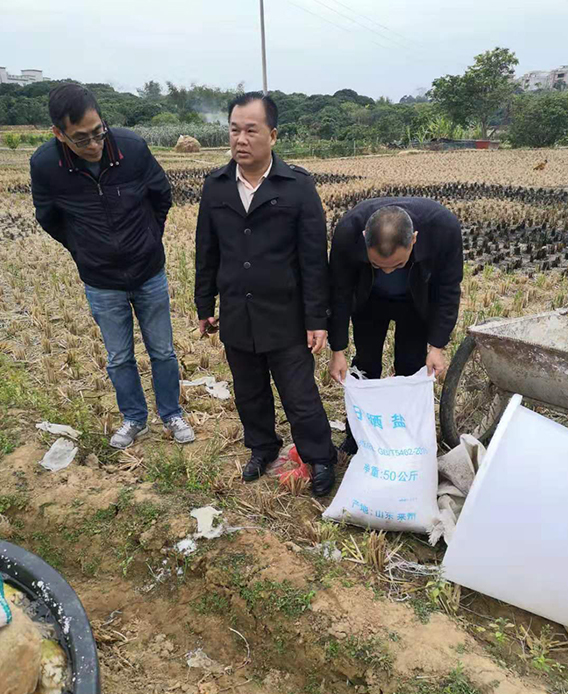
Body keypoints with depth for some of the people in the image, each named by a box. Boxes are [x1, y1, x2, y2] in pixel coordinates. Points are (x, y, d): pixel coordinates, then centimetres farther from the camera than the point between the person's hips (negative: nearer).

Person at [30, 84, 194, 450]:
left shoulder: (132, 147, -19)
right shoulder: (44, 164, -18)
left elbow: (162, 195, 1)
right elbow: (49, 218, 2)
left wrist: (150, 239, 8)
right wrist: (84, 251, 6)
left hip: (150, 274, 0)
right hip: (102, 283, 0)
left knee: (163, 351, 13)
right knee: (120, 359, 14)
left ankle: (172, 415, 34)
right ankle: (134, 419, 36)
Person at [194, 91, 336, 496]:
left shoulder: (298, 186, -10)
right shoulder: (215, 186, 3)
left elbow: (314, 259, -9)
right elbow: (207, 254, 10)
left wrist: (317, 319, -9)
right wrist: (205, 307, 12)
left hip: (285, 319, -4)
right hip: (236, 318, 4)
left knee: (300, 397, 5)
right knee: (249, 394, 20)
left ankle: (320, 459, 29)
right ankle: (262, 448, 44)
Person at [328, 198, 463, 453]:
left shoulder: (444, 226, -38)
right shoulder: (348, 231, -38)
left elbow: (448, 289, -21)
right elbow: (340, 291, -22)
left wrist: (437, 346, -21)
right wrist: (337, 350, -18)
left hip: (417, 301, 0)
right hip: (369, 299, 1)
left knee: (411, 368, 3)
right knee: (366, 366, 7)